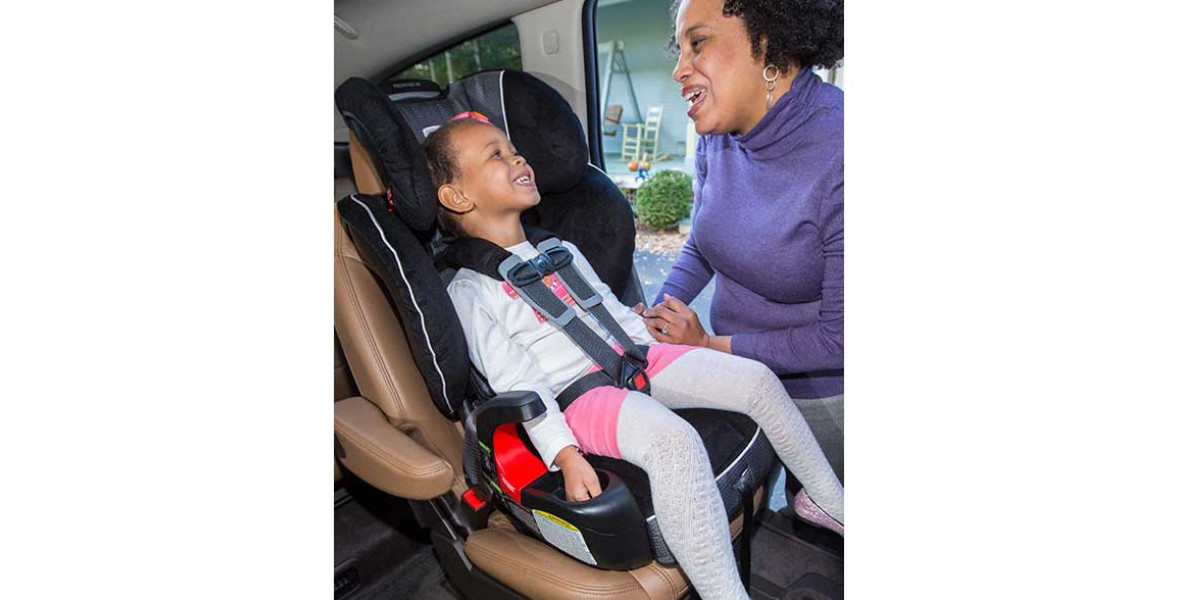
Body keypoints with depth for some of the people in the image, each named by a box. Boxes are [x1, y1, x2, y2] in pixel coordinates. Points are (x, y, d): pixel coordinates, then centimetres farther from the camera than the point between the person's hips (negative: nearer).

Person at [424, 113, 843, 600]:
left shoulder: (562, 251, 18)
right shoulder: (469, 291, -5)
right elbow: (517, 384, -13)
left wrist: (664, 351, 14)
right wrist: (566, 457, -21)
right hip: (576, 395, -7)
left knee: (757, 380, -2)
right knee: (674, 441, -35)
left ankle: (829, 500, 18)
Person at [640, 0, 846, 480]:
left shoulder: (835, 154, -30)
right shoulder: (718, 135, -9)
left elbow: (838, 337, -24)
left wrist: (710, 346, -18)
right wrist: (654, 318, -6)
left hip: (822, 395, -5)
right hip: (740, 374, 5)